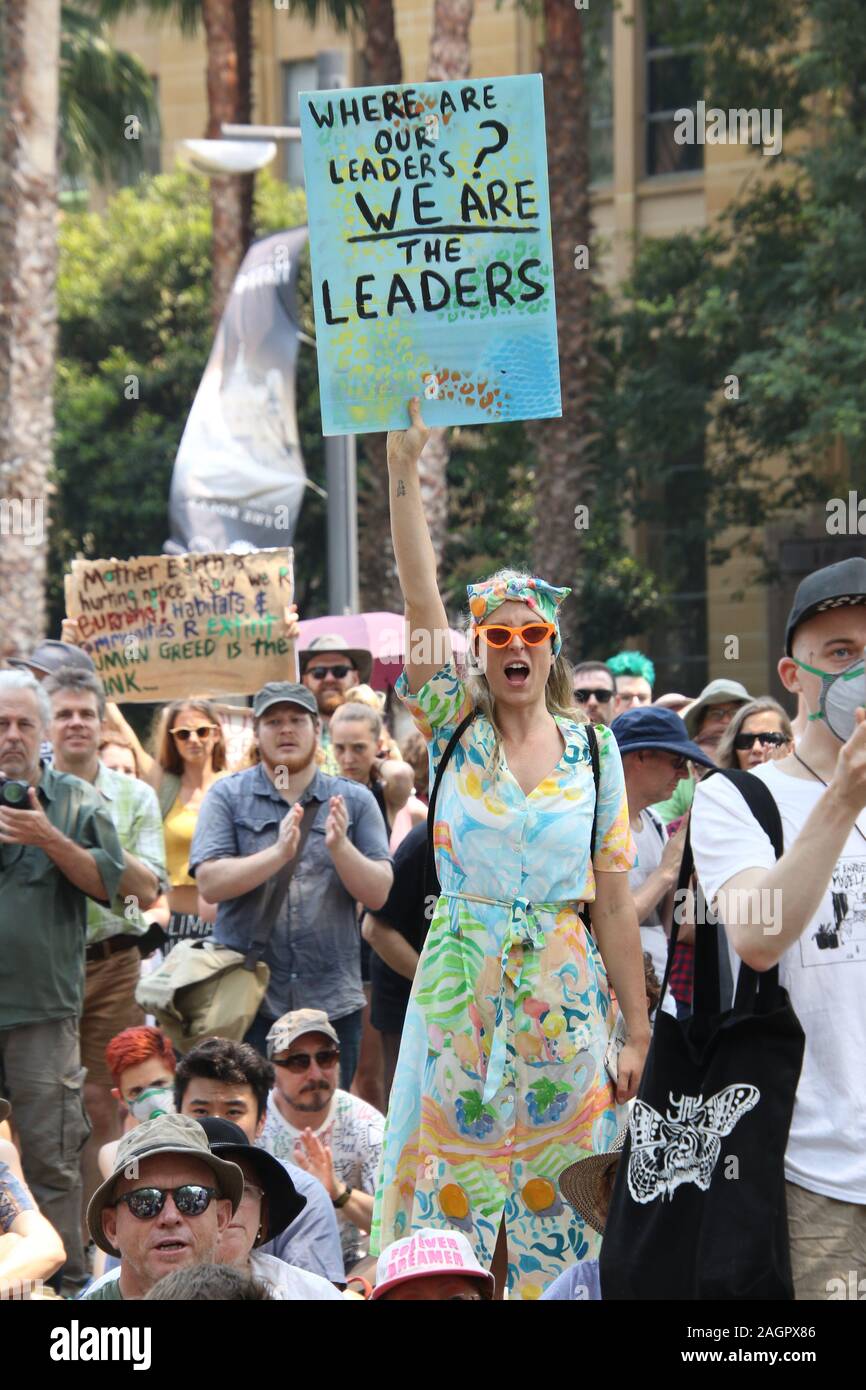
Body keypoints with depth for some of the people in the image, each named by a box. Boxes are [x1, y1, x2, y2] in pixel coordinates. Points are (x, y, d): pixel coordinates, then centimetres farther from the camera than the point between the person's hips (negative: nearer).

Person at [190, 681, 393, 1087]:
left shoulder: (353, 801, 10)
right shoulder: (228, 796, 5)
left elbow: (378, 893, 2)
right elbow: (210, 883, -8)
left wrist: (340, 847, -17)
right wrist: (279, 852, -21)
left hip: (333, 1002, 2)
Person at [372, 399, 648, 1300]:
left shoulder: (593, 751, 5)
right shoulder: (454, 729, 2)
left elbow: (614, 901, 5)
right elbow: (419, 598, -10)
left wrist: (638, 1031, 2)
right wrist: (403, 468, -19)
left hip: (565, 995, 1)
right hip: (460, 989, -1)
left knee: (555, 1217, 3)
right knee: (449, 1210, 0)